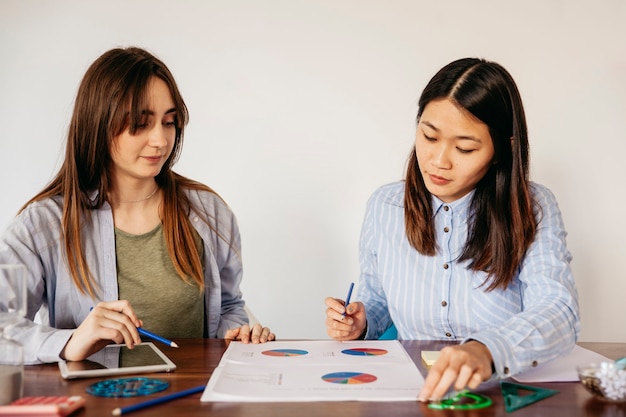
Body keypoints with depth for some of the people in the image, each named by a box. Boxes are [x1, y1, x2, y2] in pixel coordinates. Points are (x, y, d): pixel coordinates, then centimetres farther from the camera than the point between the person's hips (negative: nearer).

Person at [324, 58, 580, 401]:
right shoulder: (384, 206, 1)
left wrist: (486, 351, -41)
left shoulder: (533, 210, -8)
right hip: (410, 392, 1)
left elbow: (558, 312, -22)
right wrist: (360, 324, -9)